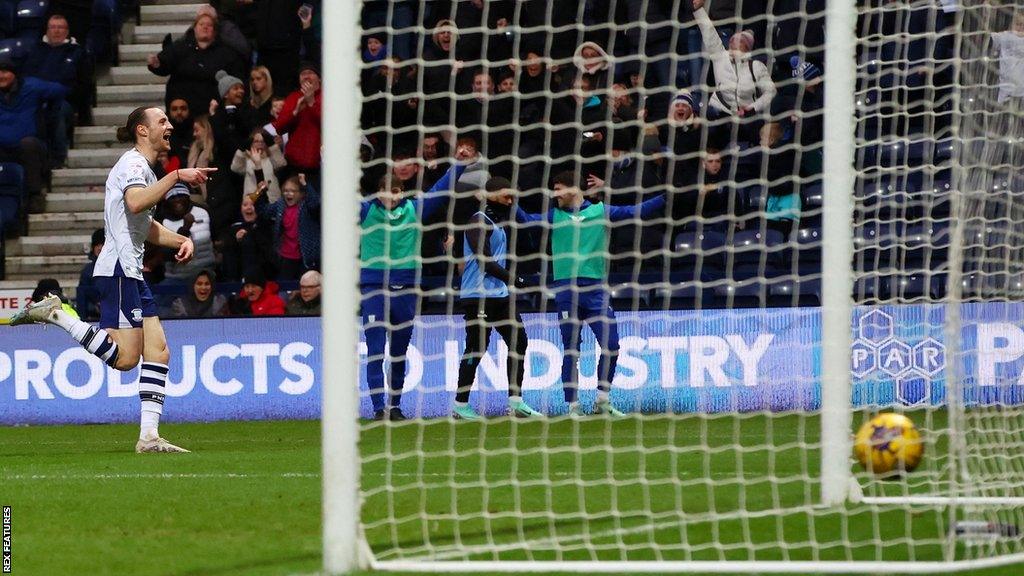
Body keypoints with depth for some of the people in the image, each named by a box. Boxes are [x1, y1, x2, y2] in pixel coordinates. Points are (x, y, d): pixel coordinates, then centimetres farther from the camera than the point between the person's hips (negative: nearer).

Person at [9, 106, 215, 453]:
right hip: (118, 269, -10)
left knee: (158, 352, 1)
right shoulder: (133, 163, -8)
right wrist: (176, 176, -31)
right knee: (126, 357, -15)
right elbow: (135, 202, -31)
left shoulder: (144, 167, 22)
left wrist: (181, 241, 22)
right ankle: (55, 314, -6)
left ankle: (149, 436, -2)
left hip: (132, 274, 10)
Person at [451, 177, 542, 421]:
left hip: (500, 294, 10)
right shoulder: (478, 223, -10)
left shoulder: (498, 222, 19)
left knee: (518, 341, 6)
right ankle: (460, 406, -1)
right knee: (476, 349, -7)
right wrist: (513, 279, -15)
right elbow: (484, 261, -18)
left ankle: (515, 403, 9)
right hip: (479, 297, -10)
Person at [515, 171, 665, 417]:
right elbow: (527, 220, 2)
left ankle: (602, 401, 10)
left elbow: (638, 212, 5)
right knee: (571, 350, 2)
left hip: (596, 288, 0)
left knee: (611, 345, -5)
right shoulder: (555, 216, 13)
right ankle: (573, 406, 7)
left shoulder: (601, 211, 10)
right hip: (566, 290, 0)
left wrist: (667, 196, -5)